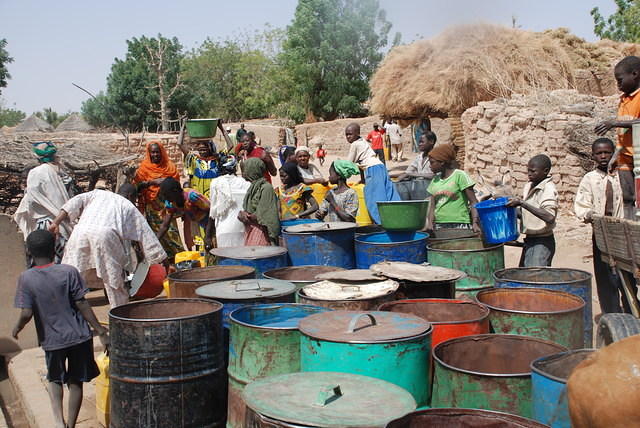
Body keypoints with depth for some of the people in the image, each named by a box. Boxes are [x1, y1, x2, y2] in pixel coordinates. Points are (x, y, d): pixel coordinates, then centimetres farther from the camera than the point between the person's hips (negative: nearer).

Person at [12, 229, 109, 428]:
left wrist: (17, 328, 8)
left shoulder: (26, 278, -8)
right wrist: (101, 331, -5)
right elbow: (82, 305, -10)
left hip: (52, 339, 1)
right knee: (76, 382, 13)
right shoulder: (68, 272, -9)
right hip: (79, 336, -1)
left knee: (54, 379, 22)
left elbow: (26, 314, -13)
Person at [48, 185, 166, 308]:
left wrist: (56, 222, 10)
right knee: (114, 281, 11)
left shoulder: (98, 193, 34)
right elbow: (145, 233, 25)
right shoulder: (129, 207, 28)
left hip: (80, 232, 2)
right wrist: (158, 257, 28)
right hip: (106, 234, -2)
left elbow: (74, 203, 18)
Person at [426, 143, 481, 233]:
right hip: (438, 226, 5)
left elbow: (473, 202, -6)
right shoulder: (435, 179, 14)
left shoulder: (459, 175, -3)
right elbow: (432, 205, 13)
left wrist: (475, 223, -18)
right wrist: (430, 223, -3)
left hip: (459, 225, -5)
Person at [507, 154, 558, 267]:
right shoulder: (528, 186, 9)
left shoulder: (549, 189, -16)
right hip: (529, 240, 9)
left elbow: (550, 217, -32)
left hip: (542, 243, -9)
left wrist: (522, 203, -32)